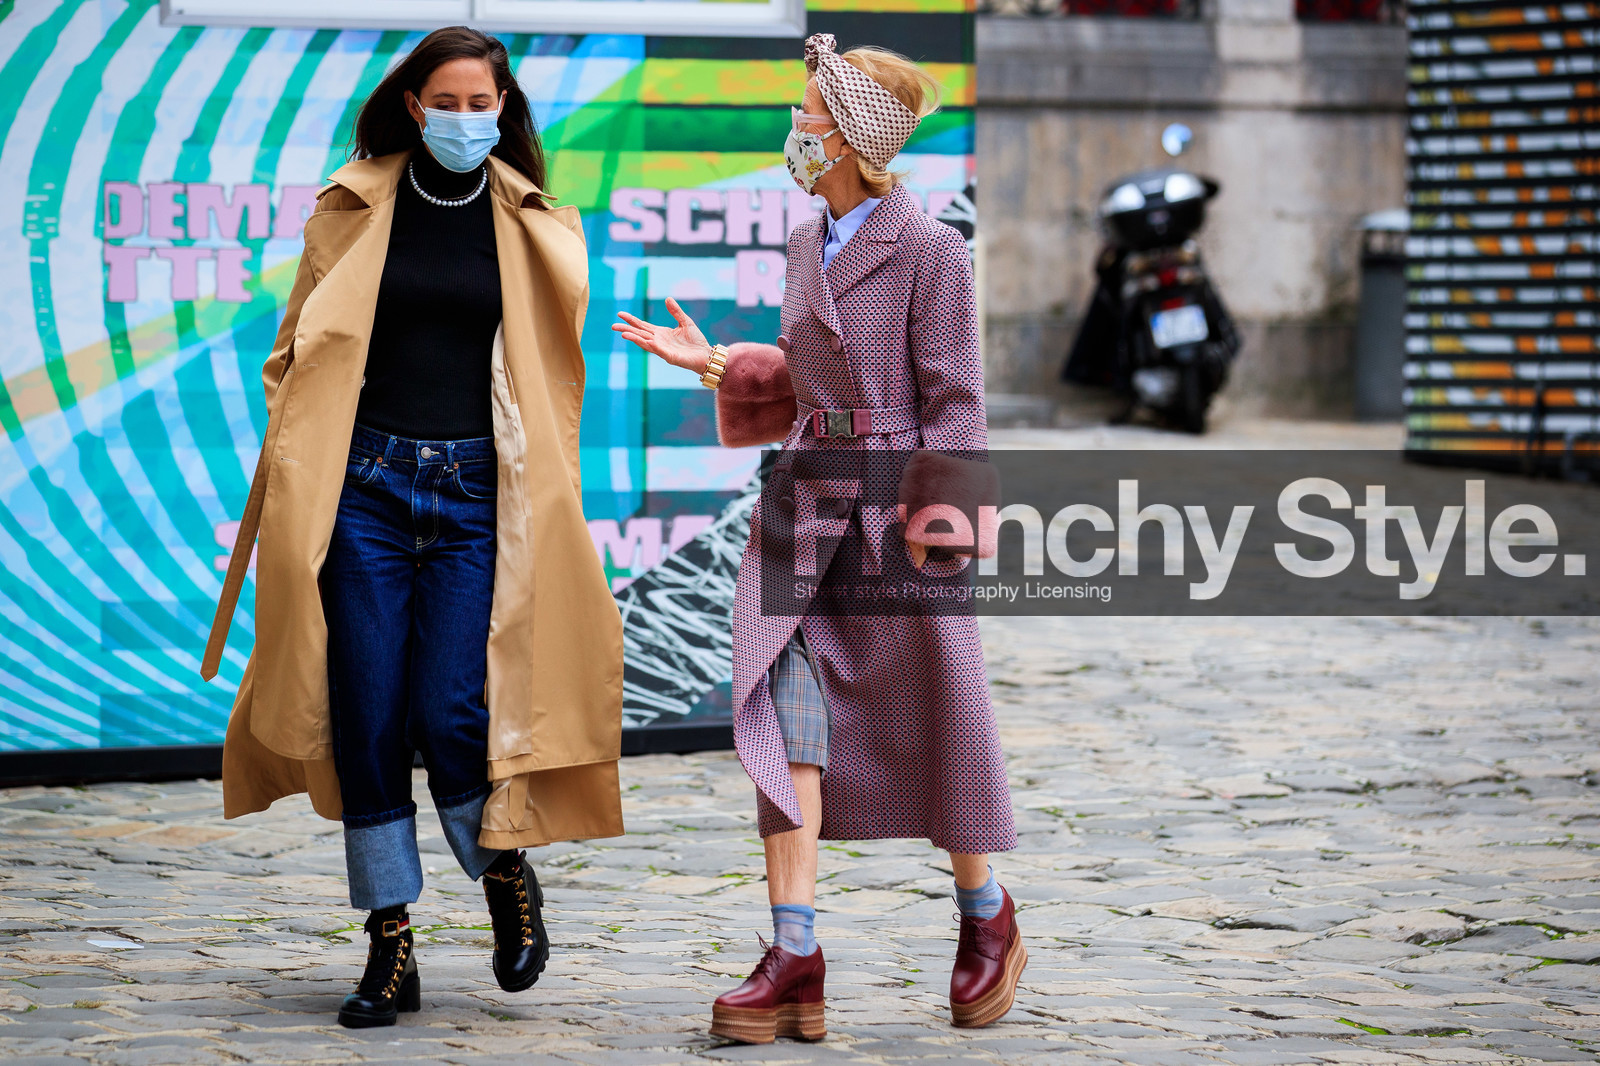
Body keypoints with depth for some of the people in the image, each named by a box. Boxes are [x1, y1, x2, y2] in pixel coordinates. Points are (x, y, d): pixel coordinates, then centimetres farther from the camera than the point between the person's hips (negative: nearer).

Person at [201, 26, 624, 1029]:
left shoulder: (535, 226, 7)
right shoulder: (353, 212, 6)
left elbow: (553, 368, 12)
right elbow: (298, 353, 12)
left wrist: (543, 510, 6)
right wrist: (291, 480, 2)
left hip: (479, 493, -1)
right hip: (366, 485, 1)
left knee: (449, 712, -12)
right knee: (368, 721, -1)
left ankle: (507, 865, 17)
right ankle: (392, 946, 9)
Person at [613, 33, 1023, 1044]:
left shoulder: (929, 251, -10)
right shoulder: (809, 245, 11)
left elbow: (954, 404, -11)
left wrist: (934, 532, -16)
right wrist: (712, 363, 12)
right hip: (804, 502, 6)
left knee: (934, 726, 7)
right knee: (787, 705, -10)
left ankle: (986, 919, 31)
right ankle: (795, 960, -14)